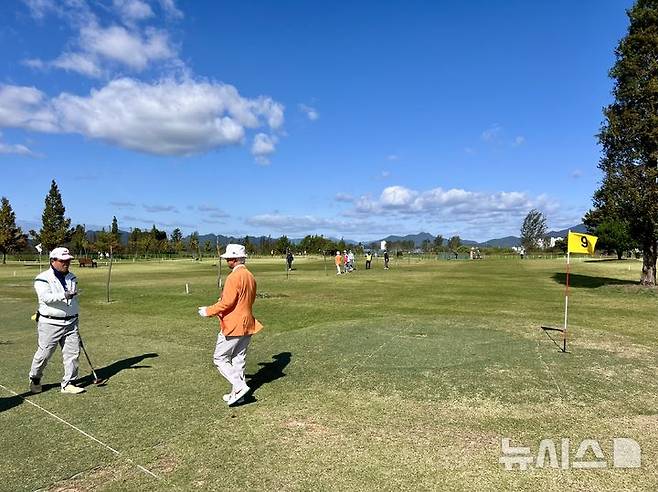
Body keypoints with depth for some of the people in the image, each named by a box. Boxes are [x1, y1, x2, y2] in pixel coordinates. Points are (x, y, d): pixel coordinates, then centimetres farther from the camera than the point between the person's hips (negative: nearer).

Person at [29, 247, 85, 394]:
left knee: (73, 353, 2)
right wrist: (64, 296, -39)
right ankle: (34, 379, 30)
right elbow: (46, 297, -23)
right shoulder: (43, 278, -7)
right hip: (50, 324, -5)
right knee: (44, 353, 3)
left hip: (70, 323, 5)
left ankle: (68, 384, 12)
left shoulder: (72, 278, 13)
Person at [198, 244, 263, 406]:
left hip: (233, 326, -9)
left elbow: (227, 303, -21)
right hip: (247, 324, 9)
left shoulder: (234, 277, -18)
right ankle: (236, 393, 22)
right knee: (238, 359, 15)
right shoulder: (250, 277, 9)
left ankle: (239, 386, -4)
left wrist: (208, 311, -8)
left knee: (220, 359, 3)